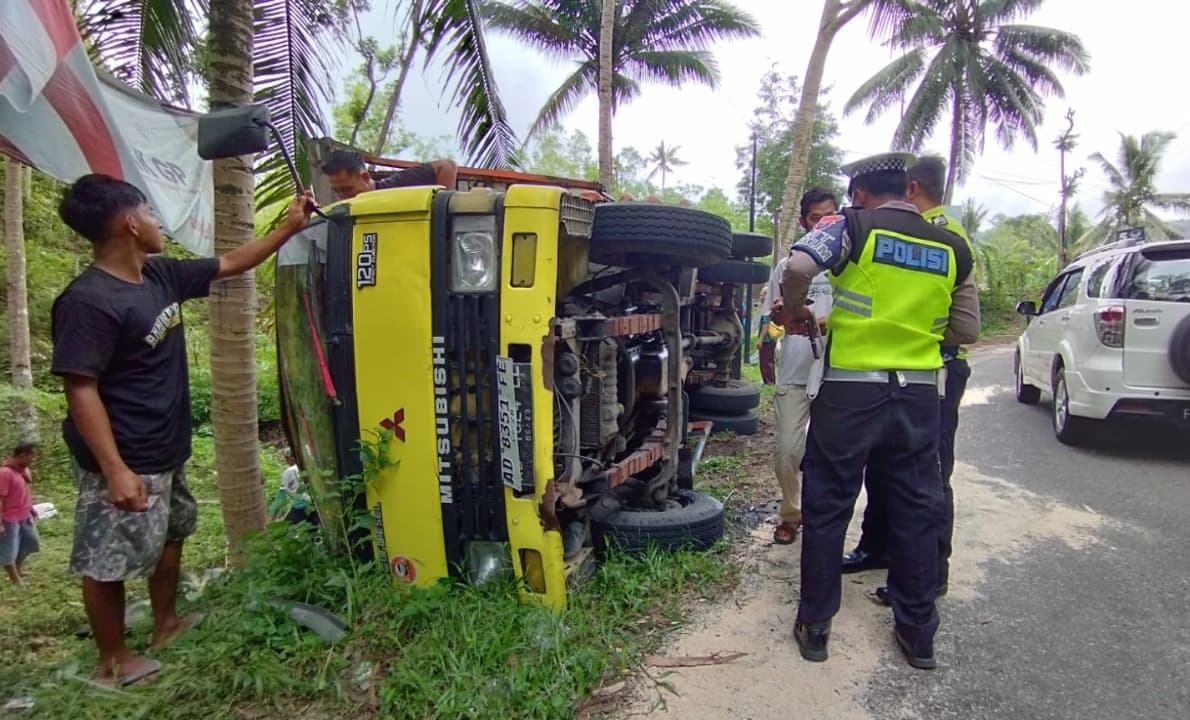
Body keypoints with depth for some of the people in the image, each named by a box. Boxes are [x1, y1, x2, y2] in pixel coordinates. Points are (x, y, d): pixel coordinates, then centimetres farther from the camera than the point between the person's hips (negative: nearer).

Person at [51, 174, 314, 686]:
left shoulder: (160, 275, 1)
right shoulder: (88, 302, -23)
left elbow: (230, 264, 14)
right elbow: (81, 390, -25)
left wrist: (289, 227, 12)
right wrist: (115, 470, -28)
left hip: (166, 451, 10)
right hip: (126, 462, -10)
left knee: (172, 533, 25)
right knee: (107, 563, 8)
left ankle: (166, 623, 45)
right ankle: (114, 661, 26)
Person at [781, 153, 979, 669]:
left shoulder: (853, 225, -4)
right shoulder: (952, 247, 9)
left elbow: (796, 269, -20)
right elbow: (966, 330, 11)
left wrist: (795, 311, -2)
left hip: (850, 390, -4)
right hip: (919, 394, 4)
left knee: (826, 507, 8)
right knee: (917, 510, 14)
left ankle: (815, 626, 18)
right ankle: (918, 633, 26)